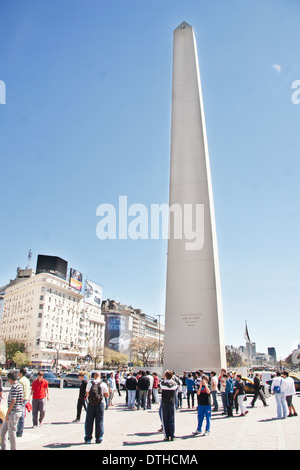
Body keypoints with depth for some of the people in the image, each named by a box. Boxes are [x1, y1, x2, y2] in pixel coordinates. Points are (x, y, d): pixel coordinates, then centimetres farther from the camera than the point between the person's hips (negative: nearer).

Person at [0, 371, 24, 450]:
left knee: (11, 432, 3)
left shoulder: (14, 387, -19)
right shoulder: (20, 385, 9)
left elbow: (13, 401, -23)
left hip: (13, 412, -10)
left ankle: (13, 448, 14)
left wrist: (7, 413, -16)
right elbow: (22, 398, 16)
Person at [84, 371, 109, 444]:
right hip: (100, 404, -1)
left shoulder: (89, 383, -2)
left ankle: (88, 438, 18)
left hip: (90, 404, 1)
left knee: (89, 421, 12)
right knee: (99, 421, 9)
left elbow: (87, 393, 8)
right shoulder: (103, 384, -5)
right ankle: (98, 438, 13)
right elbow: (107, 395, 1)